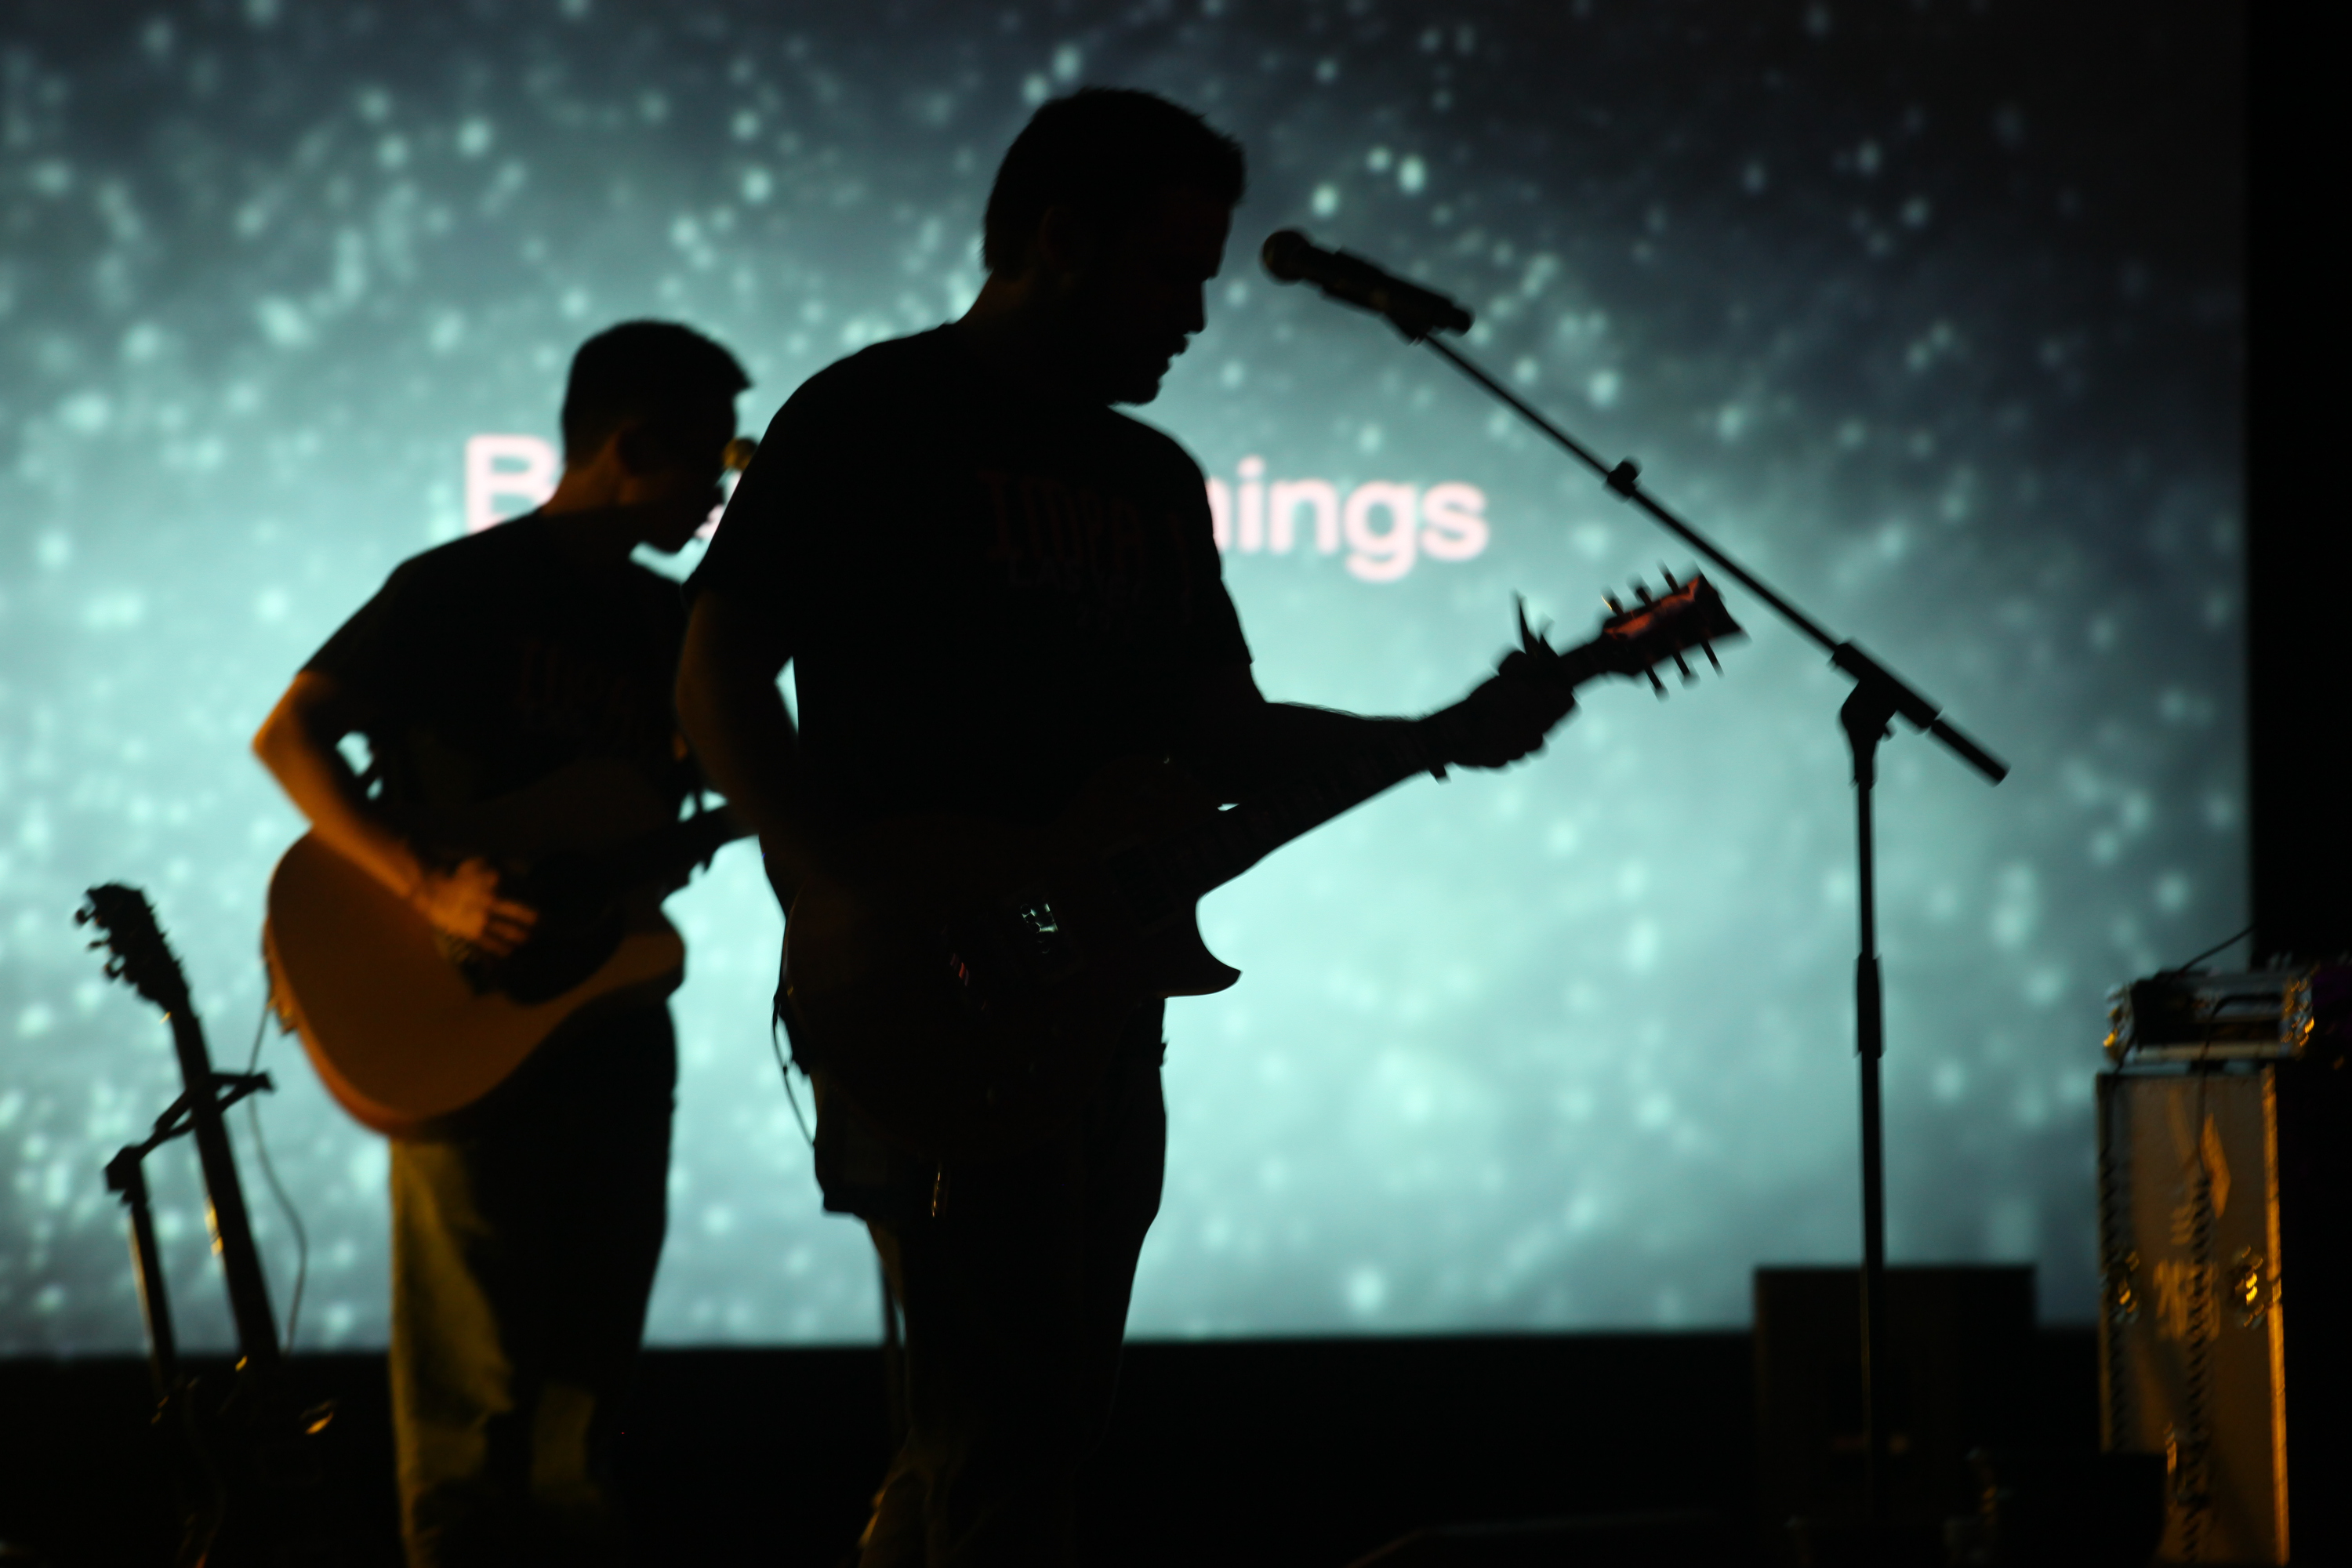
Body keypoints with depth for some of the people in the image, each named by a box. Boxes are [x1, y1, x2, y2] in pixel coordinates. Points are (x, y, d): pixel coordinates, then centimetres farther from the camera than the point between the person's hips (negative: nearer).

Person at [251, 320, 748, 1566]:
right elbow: (290, 738, -12)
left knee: (587, 1372, 12)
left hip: (611, 1028, 7)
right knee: (479, 1388, -6)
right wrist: (428, 889, -22)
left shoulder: (669, 622, 12)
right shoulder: (462, 591, -8)